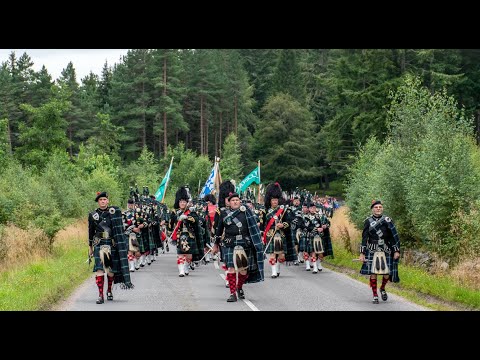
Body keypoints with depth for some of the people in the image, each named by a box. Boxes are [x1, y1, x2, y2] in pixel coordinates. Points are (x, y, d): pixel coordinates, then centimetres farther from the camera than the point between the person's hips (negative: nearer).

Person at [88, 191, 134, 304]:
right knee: (99, 269, -13)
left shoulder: (114, 213, 3)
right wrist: (90, 247, 14)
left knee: (111, 270, 7)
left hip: (112, 244, 1)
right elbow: (91, 232, 13)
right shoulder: (93, 215, 5)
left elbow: (120, 230, 8)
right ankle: (100, 295, -12)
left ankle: (109, 291, 31)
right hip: (99, 245, -1)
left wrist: (122, 243, 4)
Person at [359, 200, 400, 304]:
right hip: (372, 251, 0)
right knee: (373, 273, -3)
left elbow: (394, 236, 0)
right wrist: (362, 253, 1)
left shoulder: (387, 220, 0)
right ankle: (375, 296, 9)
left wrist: (396, 251, -6)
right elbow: (364, 238, 4)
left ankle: (382, 289, 27)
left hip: (386, 251, 0)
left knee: (387, 273, -3)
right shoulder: (368, 221, 2)